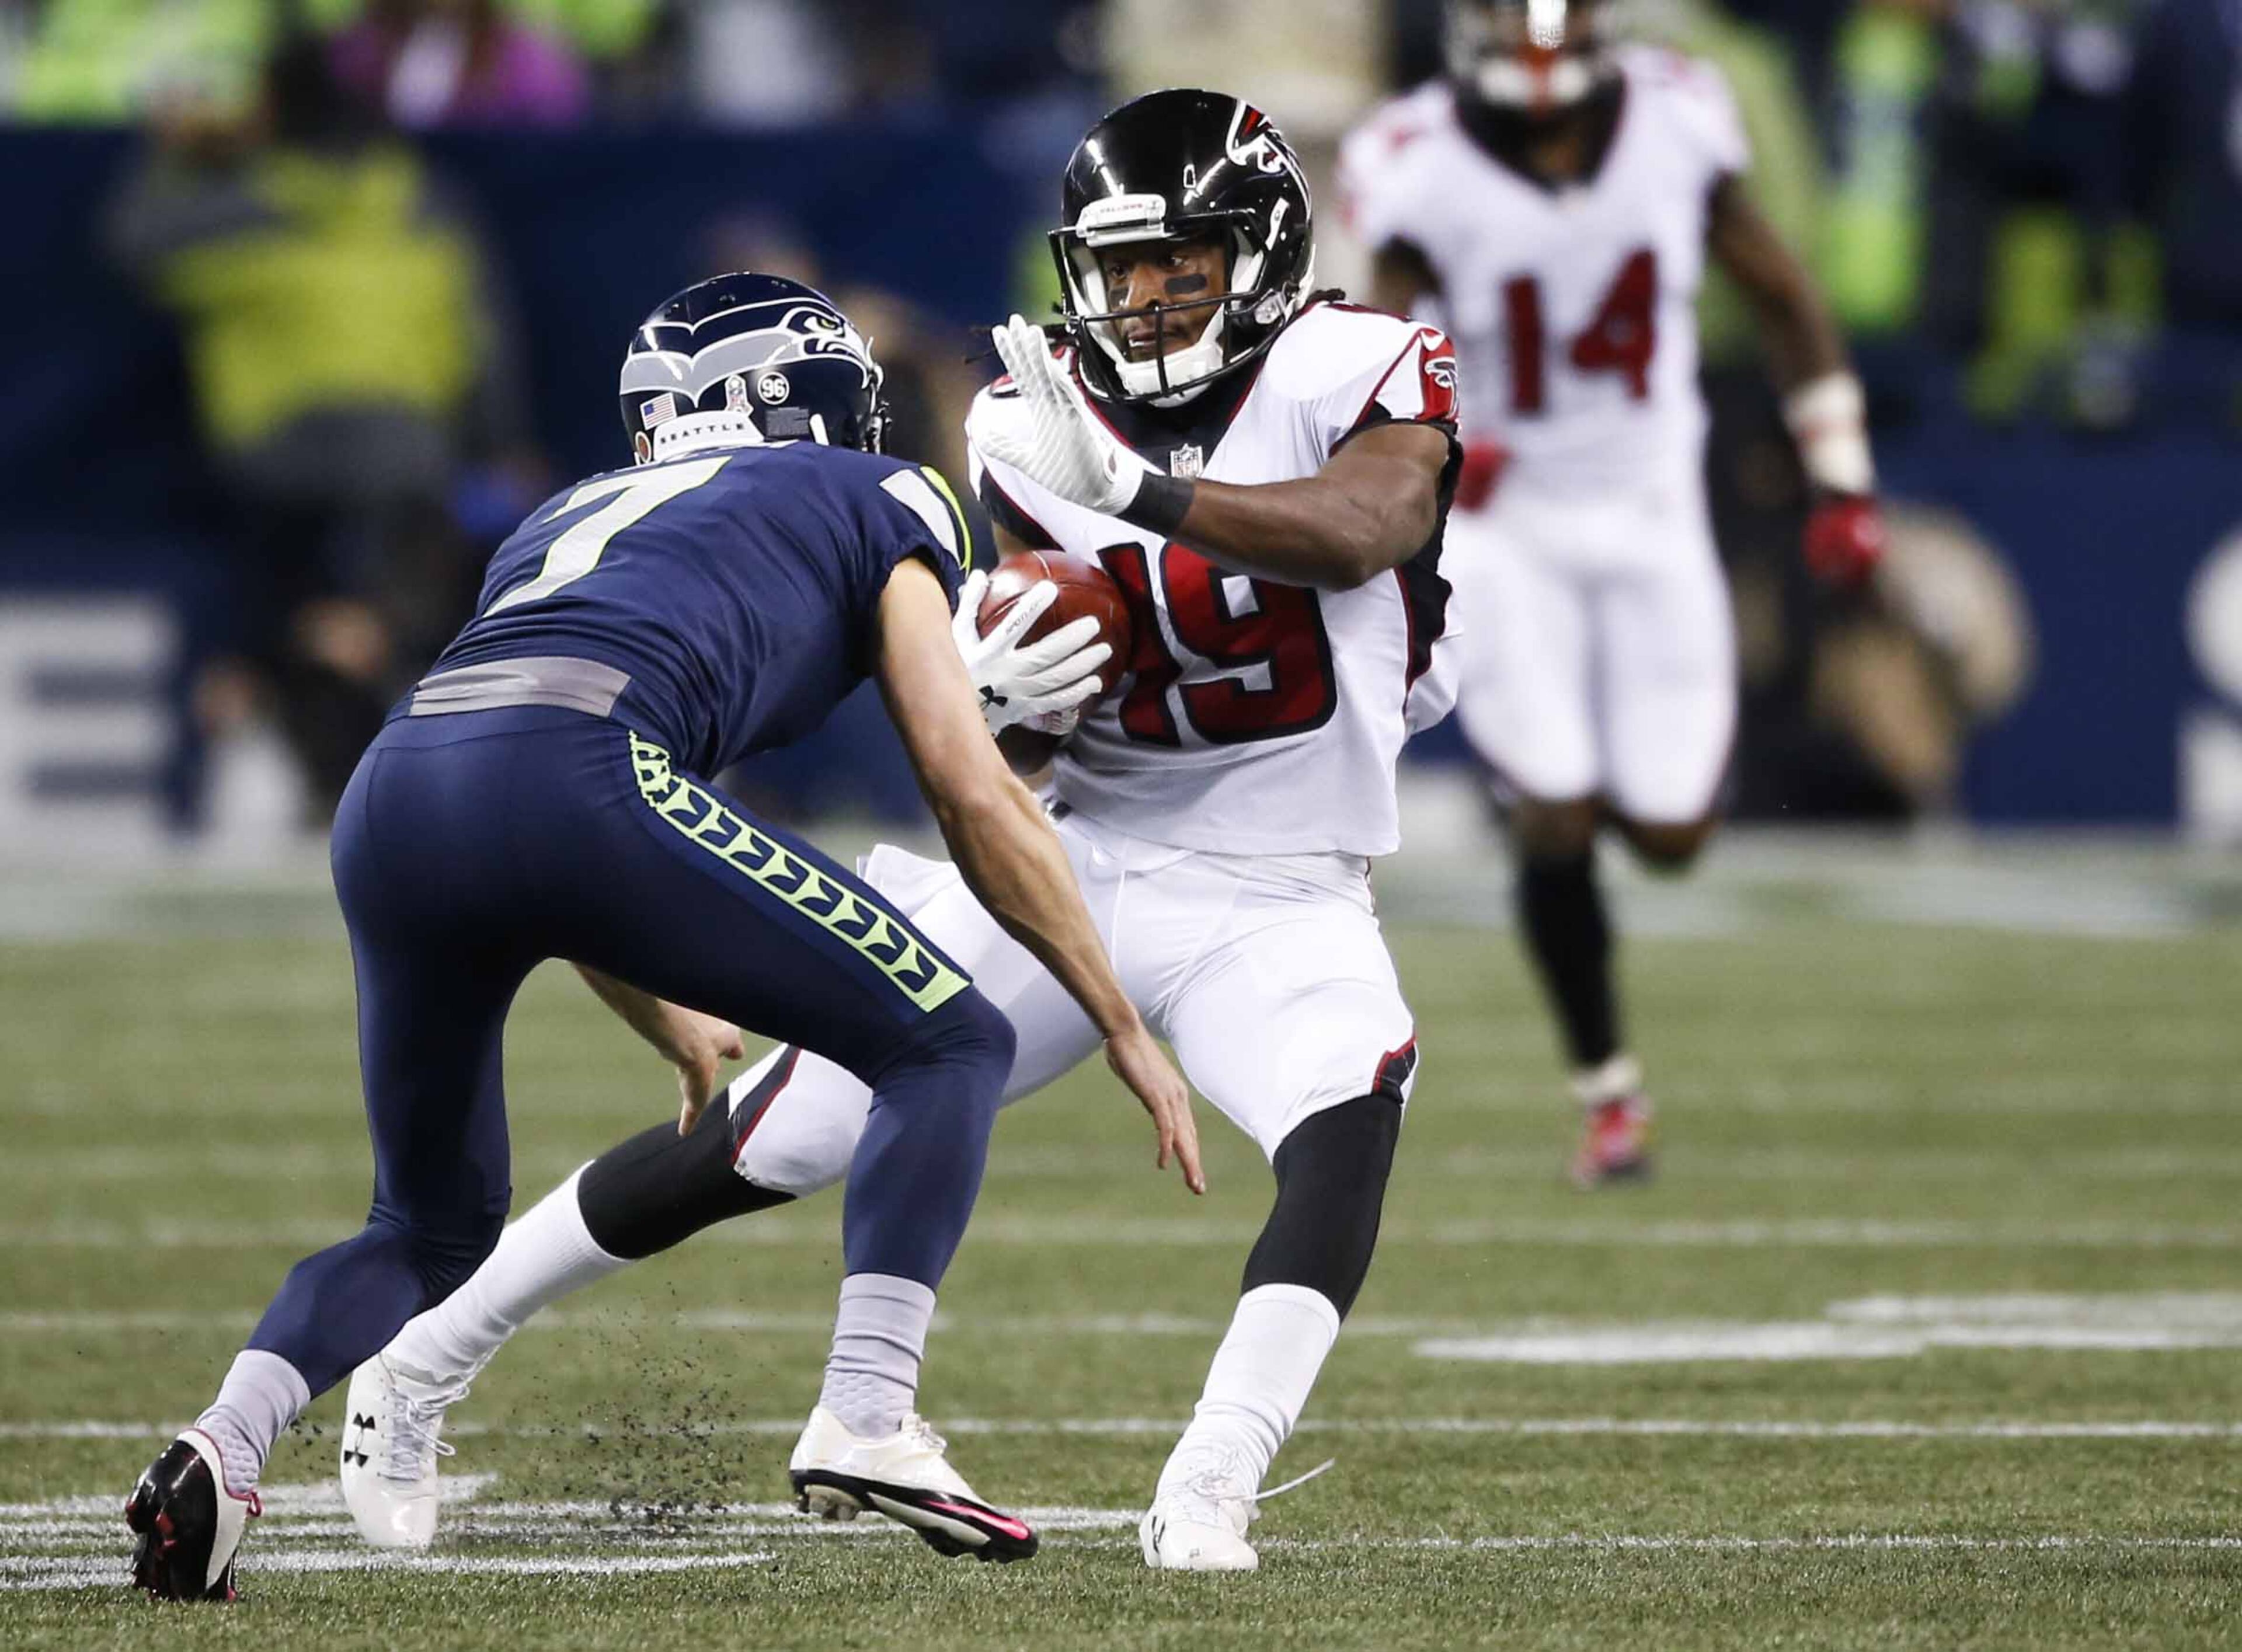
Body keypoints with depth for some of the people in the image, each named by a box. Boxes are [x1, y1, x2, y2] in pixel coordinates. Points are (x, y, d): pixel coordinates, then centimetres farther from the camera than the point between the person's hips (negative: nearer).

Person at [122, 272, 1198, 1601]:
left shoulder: (572, 518, 39)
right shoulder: (874, 505, 25)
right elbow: (977, 802, 18)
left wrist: (675, 1028, 59)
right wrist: (1129, 1034, 26)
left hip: (394, 794, 6)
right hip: (578, 781, -6)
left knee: (434, 1229, 25)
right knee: (949, 1047, 11)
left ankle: (221, 1449, 0)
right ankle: (868, 1419, -5)